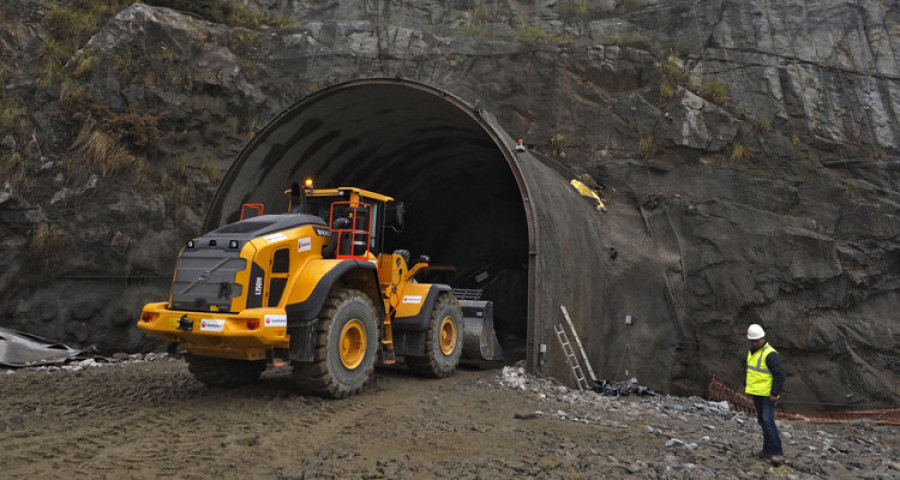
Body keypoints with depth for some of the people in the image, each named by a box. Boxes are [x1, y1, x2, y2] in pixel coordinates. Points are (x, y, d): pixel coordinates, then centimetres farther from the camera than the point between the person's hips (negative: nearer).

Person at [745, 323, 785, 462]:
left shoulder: (770, 354, -17)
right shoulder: (752, 352, 12)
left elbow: (780, 374, -20)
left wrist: (775, 393, -21)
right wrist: (746, 385, 19)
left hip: (768, 394, -9)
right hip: (757, 393, 9)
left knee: (768, 421, -14)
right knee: (762, 421, 13)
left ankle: (777, 452, -9)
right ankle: (768, 449, 22)